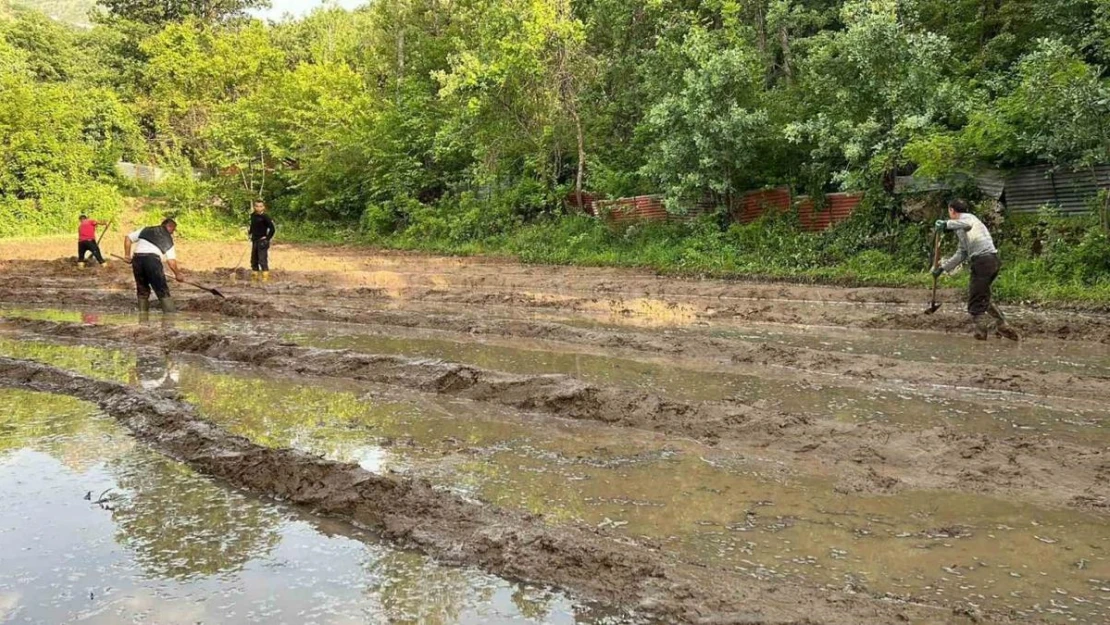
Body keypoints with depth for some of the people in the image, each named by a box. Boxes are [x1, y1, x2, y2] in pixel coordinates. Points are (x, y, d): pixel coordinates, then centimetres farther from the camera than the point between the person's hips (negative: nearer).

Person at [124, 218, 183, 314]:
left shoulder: (146, 230, 24)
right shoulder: (168, 239, 14)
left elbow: (128, 238, 19)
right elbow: (171, 261, 6)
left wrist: (127, 255, 24)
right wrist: (177, 274, 19)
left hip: (137, 258, 4)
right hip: (152, 259, -4)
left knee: (142, 291, 18)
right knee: (163, 292, -1)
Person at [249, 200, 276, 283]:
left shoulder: (265, 217, -14)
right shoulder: (253, 216, 7)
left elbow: (272, 229, -14)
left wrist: (267, 238, -14)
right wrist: (250, 234, 14)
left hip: (262, 242, -8)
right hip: (254, 241, 8)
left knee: (262, 260, -11)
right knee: (254, 260, 14)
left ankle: (265, 278, -9)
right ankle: (254, 278, 25)